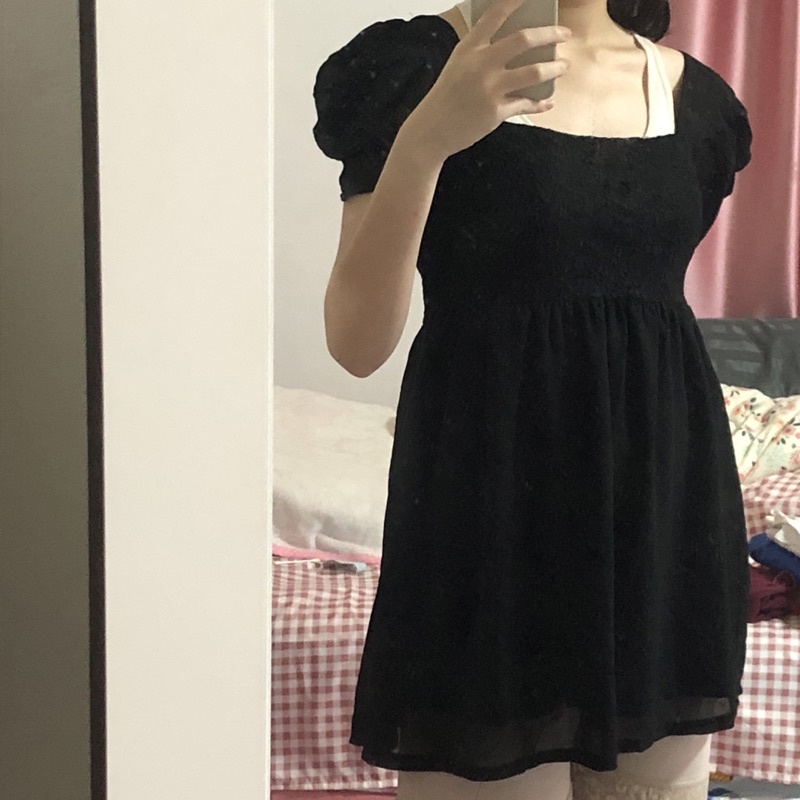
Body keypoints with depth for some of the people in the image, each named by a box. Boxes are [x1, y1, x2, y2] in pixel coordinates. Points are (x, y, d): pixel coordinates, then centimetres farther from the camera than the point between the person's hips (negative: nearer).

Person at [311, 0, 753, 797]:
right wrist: (423, 139, -27)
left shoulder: (696, 95, 7)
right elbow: (356, 343, -15)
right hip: (493, 504, -4)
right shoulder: (417, 65, -7)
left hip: (665, 498, 5)